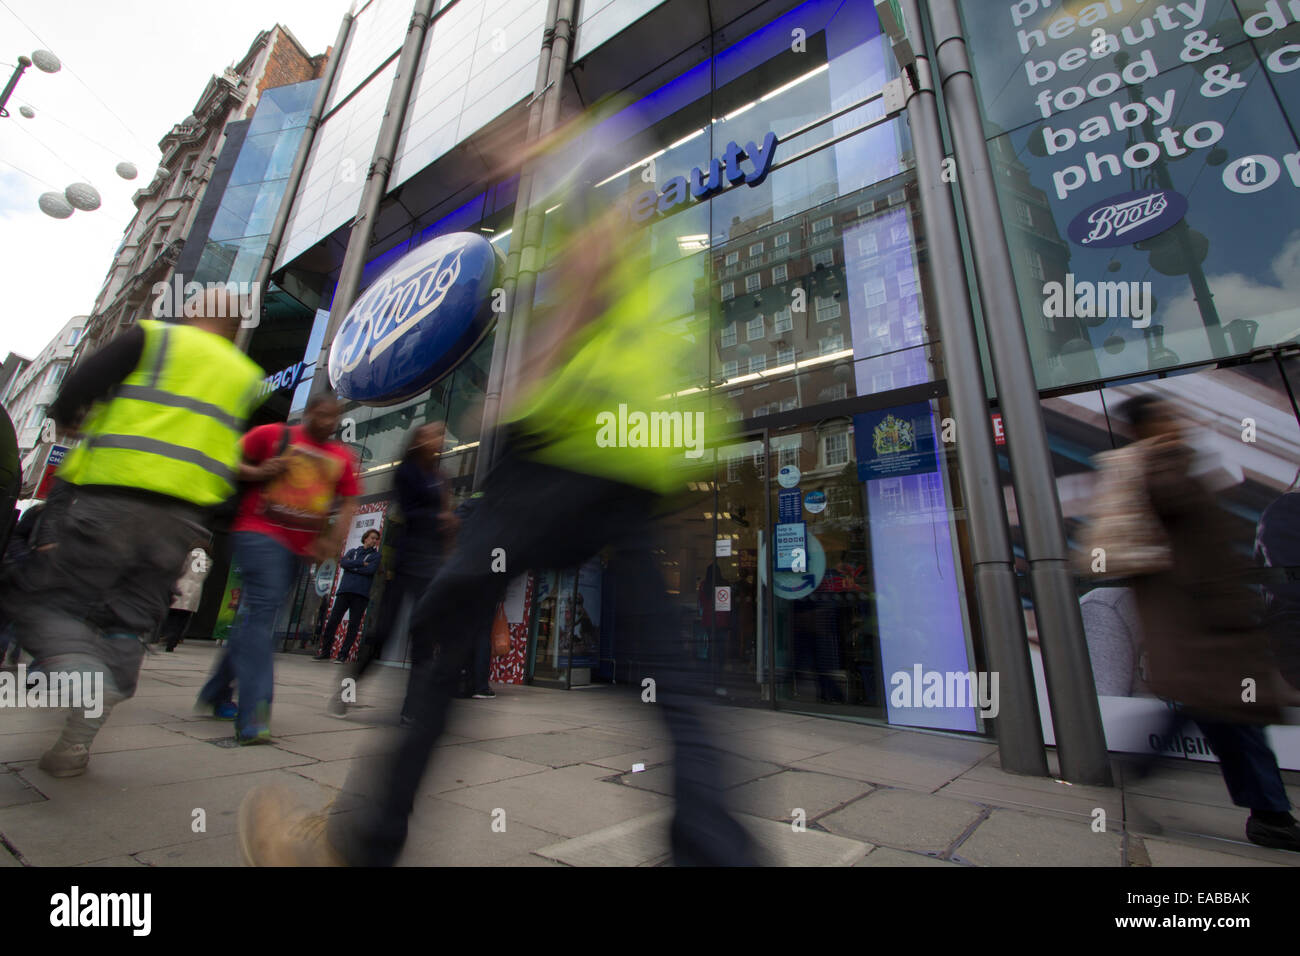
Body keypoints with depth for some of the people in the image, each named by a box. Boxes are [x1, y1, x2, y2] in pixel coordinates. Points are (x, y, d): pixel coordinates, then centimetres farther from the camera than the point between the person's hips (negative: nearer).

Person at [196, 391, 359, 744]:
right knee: (261, 609, -17)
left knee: (256, 615, 15)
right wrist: (256, 473, -13)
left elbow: (348, 503, 9)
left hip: (299, 547, 5)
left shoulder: (342, 457, 10)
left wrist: (332, 542, -4)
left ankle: (215, 695, 33)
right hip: (260, 532, -5)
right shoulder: (273, 434, 2)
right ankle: (252, 716, -17)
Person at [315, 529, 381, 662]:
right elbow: (343, 562, 0)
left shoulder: (376, 555, 11)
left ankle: (343, 655, 3)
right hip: (344, 591, 2)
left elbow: (370, 570, -7)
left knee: (353, 625, -3)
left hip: (361, 594, -2)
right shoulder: (352, 551, 20)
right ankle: (325, 652, 14)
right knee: (332, 621, 1)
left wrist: (351, 566, -2)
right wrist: (362, 563, -6)